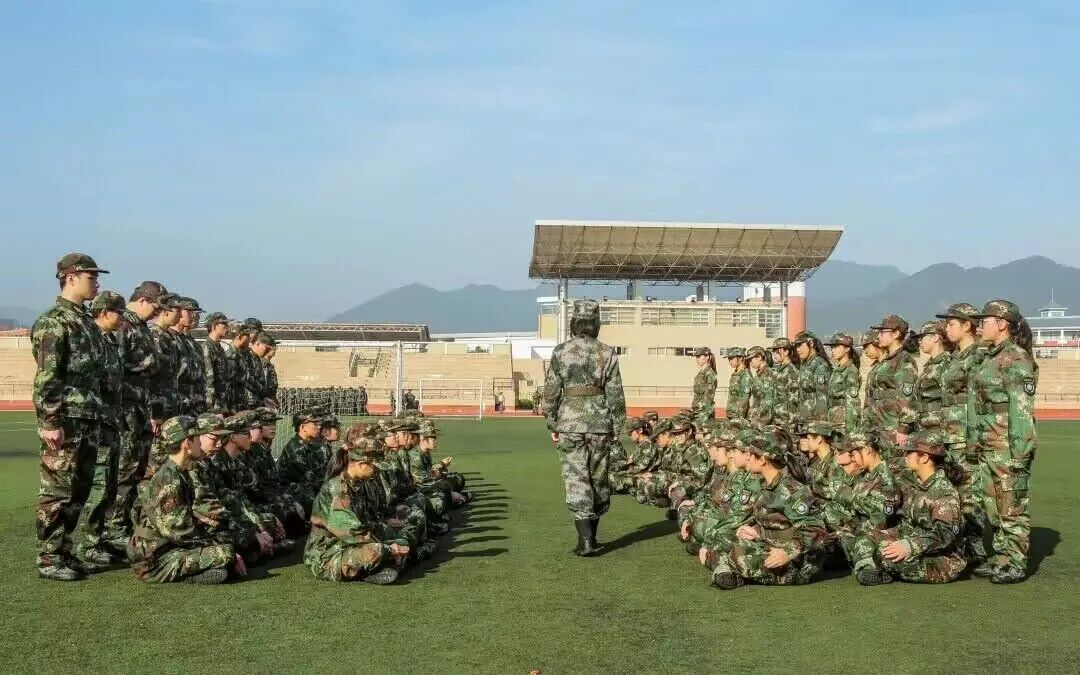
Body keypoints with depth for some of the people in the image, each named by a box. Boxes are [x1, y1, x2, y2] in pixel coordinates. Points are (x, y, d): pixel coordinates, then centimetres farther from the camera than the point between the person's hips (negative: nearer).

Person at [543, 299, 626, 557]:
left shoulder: (560, 352, -4)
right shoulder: (607, 353, -2)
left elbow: (551, 392, -2)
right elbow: (615, 395, -1)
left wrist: (552, 425, 7)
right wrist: (616, 427, 7)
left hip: (570, 424, -2)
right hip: (600, 425, 2)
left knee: (577, 481, 0)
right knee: (599, 479, 15)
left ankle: (586, 541, -8)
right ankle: (590, 536, 25)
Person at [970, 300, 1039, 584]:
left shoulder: (1016, 359, -13)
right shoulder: (992, 358, 15)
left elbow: (1022, 409, -17)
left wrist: (1019, 451, -20)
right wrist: (978, 441, 18)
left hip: (1008, 445, -9)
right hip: (987, 444, 9)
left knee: (1012, 507, -2)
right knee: (994, 506, 13)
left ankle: (1016, 564, 6)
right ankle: (1001, 557, 22)